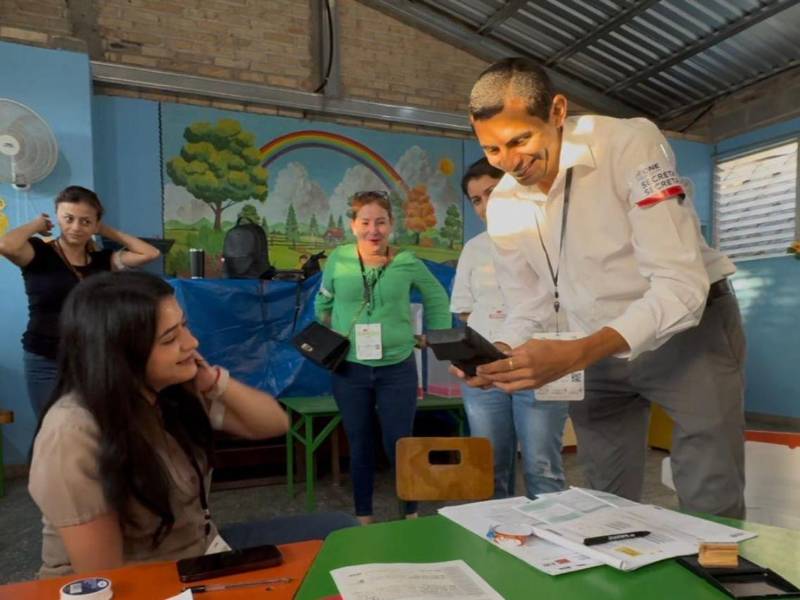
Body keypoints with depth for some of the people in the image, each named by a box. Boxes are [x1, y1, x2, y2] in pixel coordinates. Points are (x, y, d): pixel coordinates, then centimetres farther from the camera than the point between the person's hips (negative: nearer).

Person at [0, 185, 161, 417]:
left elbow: (150, 253, -1)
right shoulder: (40, 253, -4)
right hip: (46, 363, -3)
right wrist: (37, 225, -6)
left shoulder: (101, 260, 6)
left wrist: (107, 231, 3)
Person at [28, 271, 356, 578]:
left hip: (203, 549, 7)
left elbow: (275, 423, -2)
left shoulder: (179, 390, -9)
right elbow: (105, 578, -21)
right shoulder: (74, 435, -26)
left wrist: (214, 381, -18)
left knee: (339, 530, -1)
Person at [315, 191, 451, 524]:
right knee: (359, 446, 14)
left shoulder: (407, 262, -6)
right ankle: (363, 517, 32)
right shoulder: (338, 259, -5)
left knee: (399, 445, 7)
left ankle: (412, 514, 29)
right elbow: (323, 305, 11)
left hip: (397, 368, -1)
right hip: (349, 370, 1)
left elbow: (437, 298, 9)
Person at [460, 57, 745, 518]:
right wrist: (502, 354, -20)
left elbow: (682, 286, -31)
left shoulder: (630, 143, -23)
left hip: (689, 330, -4)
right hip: (596, 351, 5)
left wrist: (576, 354, -43)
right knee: (607, 507, 13)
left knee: (711, 507, -2)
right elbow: (530, 307, 2)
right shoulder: (503, 205, -6)